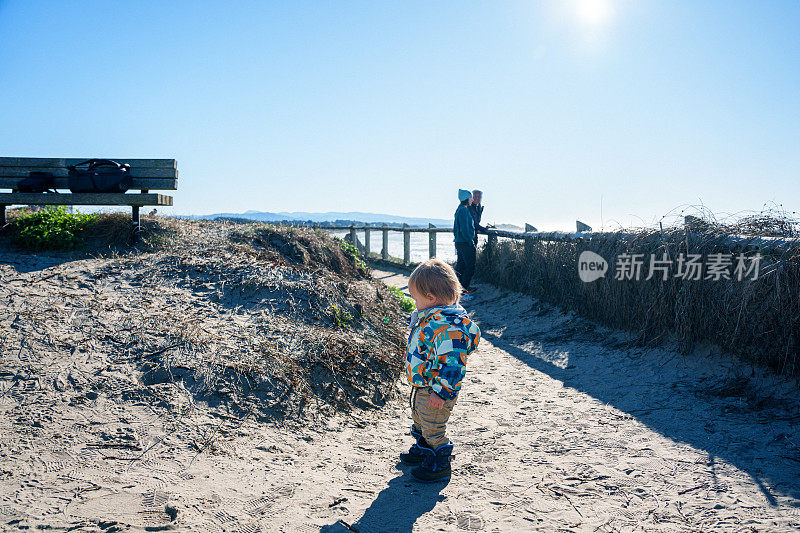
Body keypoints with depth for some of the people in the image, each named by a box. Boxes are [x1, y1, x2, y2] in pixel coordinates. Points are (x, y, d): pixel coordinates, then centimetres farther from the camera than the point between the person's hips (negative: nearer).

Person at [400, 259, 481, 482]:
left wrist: (440, 392, -30)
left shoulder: (447, 326, -31)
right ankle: (422, 450, 49)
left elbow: (451, 363, -33)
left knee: (433, 429, 5)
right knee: (420, 421, 28)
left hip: (435, 392, -11)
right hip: (421, 386, 11)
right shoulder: (430, 317, 4)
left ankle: (440, 464, 24)